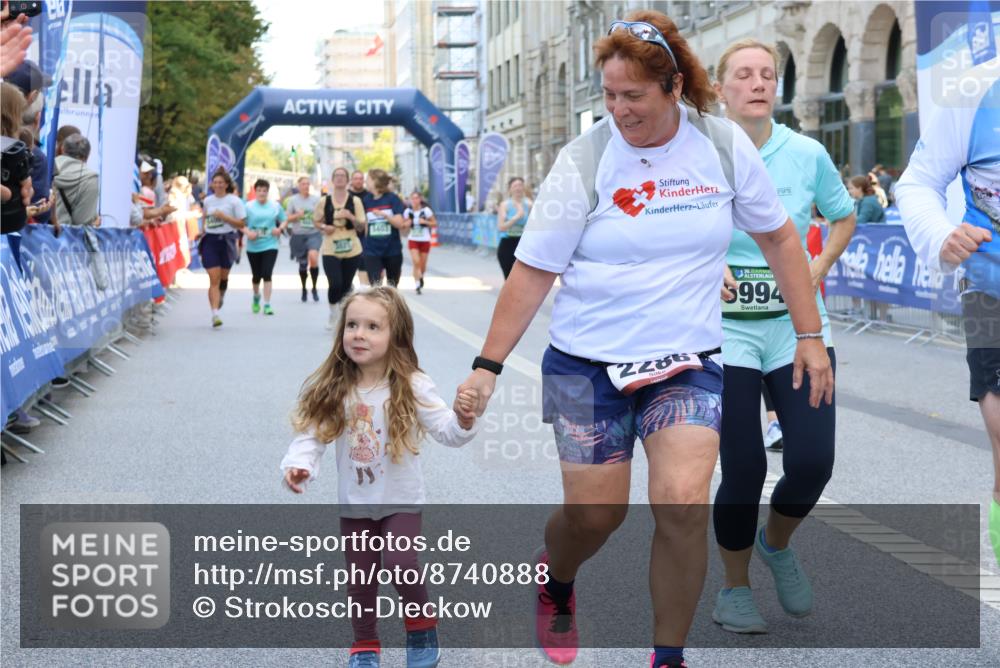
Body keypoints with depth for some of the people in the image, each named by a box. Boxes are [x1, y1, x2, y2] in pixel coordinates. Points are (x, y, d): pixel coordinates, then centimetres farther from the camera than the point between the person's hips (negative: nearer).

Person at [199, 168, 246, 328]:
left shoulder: (234, 201, -3)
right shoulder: (207, 201, 9)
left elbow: (241, 224, -7)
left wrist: (224, 217, -17)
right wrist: (202, 231, 14)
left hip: (226, 240, -1)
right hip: (210, 241, 1)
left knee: (223, 277, 12)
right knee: (214, 279, -8)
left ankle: (221, 296, 45)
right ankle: (215, 314, -14)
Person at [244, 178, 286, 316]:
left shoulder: (275, 206, 4)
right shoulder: (249, 207, 0)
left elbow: (284, 221, 12)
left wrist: (280, 228, -9)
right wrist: (248, 232, -19)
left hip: (270, 246, -1)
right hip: (253, 246, 1)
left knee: (267, 274, -13)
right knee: (256, 275, 13)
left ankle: (267, 305, -10)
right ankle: (256, 297, 43)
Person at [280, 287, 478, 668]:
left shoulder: (411, 387, -15)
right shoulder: (332, 390, -9)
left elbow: (446, 432, -17)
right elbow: (312, 433, -8)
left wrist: (462, 422, -39)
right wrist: (299, 465, -28)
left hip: (401, 501, -3)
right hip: (354, 504, 3)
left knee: (400, 565, -19)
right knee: (360, 580, 11)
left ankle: (422, 627, 11)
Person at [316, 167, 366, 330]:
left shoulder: (355, 201, 1)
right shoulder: (324, 201, 2)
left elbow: (361, 227, 1)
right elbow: (317, 222, 13)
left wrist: (351, 217, -17)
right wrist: (324, 227, -9)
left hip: (351, 250, 1)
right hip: (330, 250, -1)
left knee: (346, 285, 7)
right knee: (335, 284, -14)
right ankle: (332, 312, 11)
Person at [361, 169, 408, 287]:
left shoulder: (392, 198, -5)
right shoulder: (367, 200, 3)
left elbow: (400, 224, -10)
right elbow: (364, 225, 11)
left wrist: (384, 215, -24)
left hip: (393, 251, -1)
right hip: (372, 252, 1)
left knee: (392, 289, 13)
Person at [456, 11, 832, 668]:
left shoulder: (724, 144, -2)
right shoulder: (585, 159, -9)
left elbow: (778, 236, 9)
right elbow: (533, 272, -6)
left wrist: (811, 336, 6)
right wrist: (488, 366, -9)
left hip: (687, 360, 1)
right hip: (586, 361, -1)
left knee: (684, 503, -16)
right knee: (593, 513, 2)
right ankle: (555, 580, 40)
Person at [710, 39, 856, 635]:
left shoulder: (808, 154, 1)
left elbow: (843, 217, 17)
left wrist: (817, 269, 2)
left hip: (798, 323, 2)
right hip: (725, 328, -2)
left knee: (813, 461, -6)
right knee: (743, 470, -4)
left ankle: (777, 544, 28)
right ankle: (735, 588, 21)